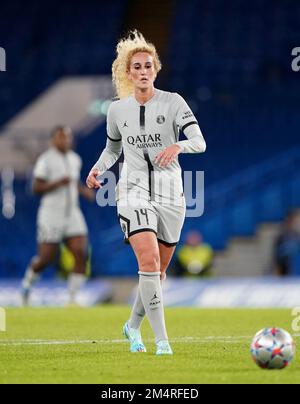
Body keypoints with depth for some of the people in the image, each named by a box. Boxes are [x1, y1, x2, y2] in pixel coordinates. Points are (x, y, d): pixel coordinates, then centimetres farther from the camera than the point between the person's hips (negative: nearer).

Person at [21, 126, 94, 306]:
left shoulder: (75, 159, 10)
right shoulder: (46, 160, -10)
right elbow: (36, 188, -13)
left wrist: (84, 191, 7)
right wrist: (58, 183, -25)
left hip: (72, 215, 5)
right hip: (51, 215, -5)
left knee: (81, 254, -10)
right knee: (47, 258, 0)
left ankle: (73, 298, -4)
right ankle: (28, 282, 32)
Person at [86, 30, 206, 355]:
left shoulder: (172, 102, -5)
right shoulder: (117, 110, 3)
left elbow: (200, 142, -15)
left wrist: (178, 146, -35)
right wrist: (97, 169, 2)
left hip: (170, 193, 1)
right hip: (134, 191, -1)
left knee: (158, 271, 10)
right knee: (148, 261, -21)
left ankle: (133, 326, 36)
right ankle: (161, 340, -20)